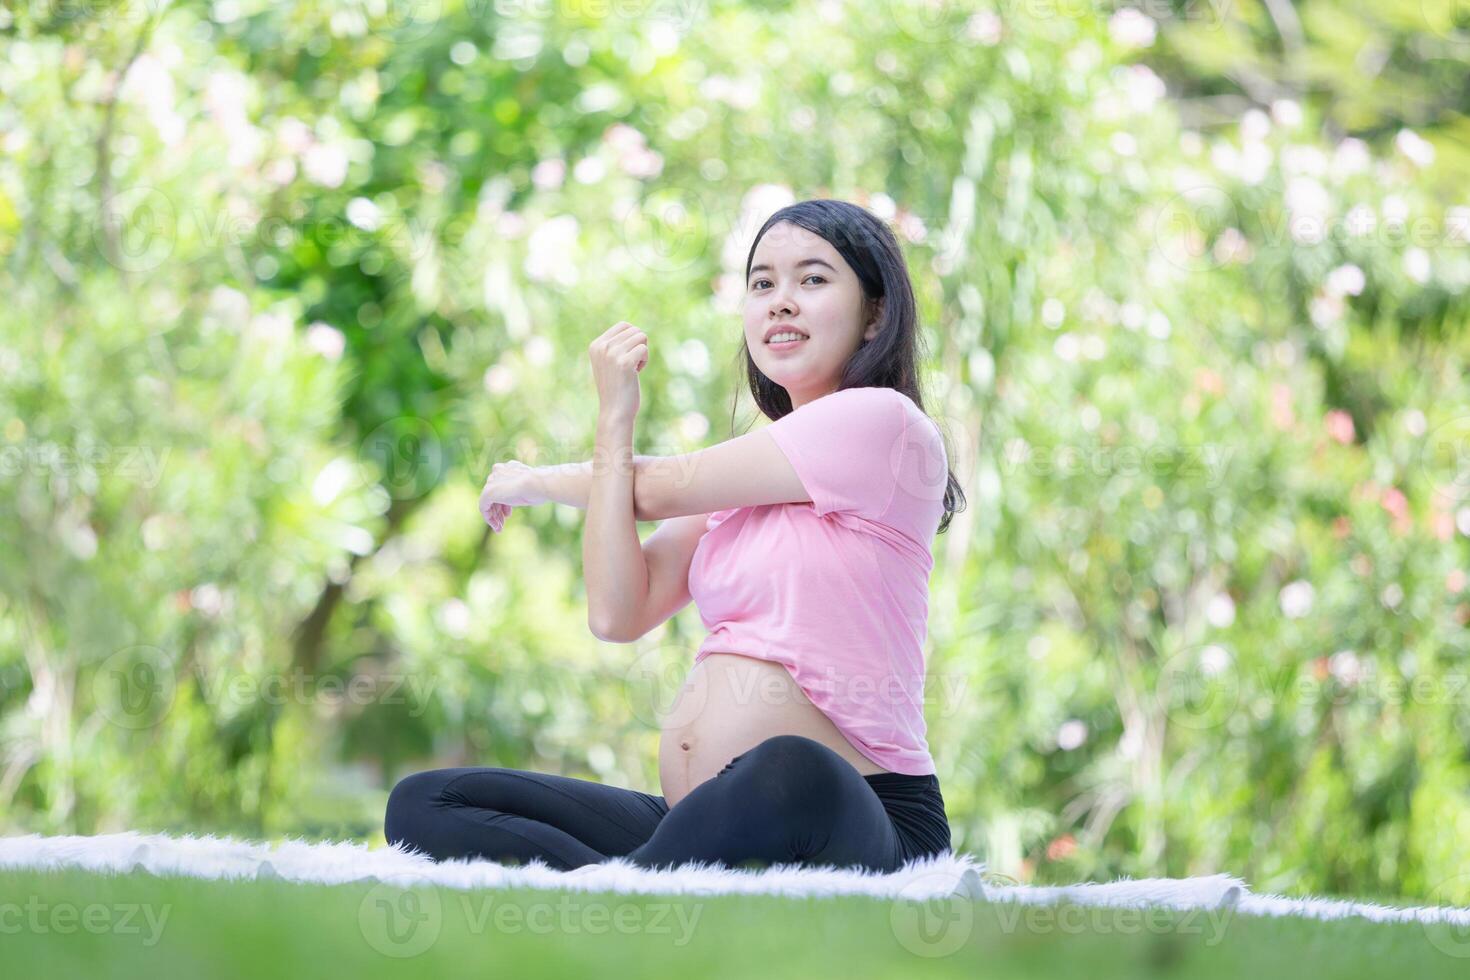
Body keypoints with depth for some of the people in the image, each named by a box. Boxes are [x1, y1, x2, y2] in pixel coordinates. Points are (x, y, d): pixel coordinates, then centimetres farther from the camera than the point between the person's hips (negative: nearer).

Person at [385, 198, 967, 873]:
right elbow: (617, 614, 9)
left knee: (787, 772, -46)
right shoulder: (751, 476, 23)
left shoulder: (882, 422, -3)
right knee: (422, 804, -5)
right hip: (701, 819, 9)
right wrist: (614, 418, 12)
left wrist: (541, 482, 21)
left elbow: (662, 488, 1)